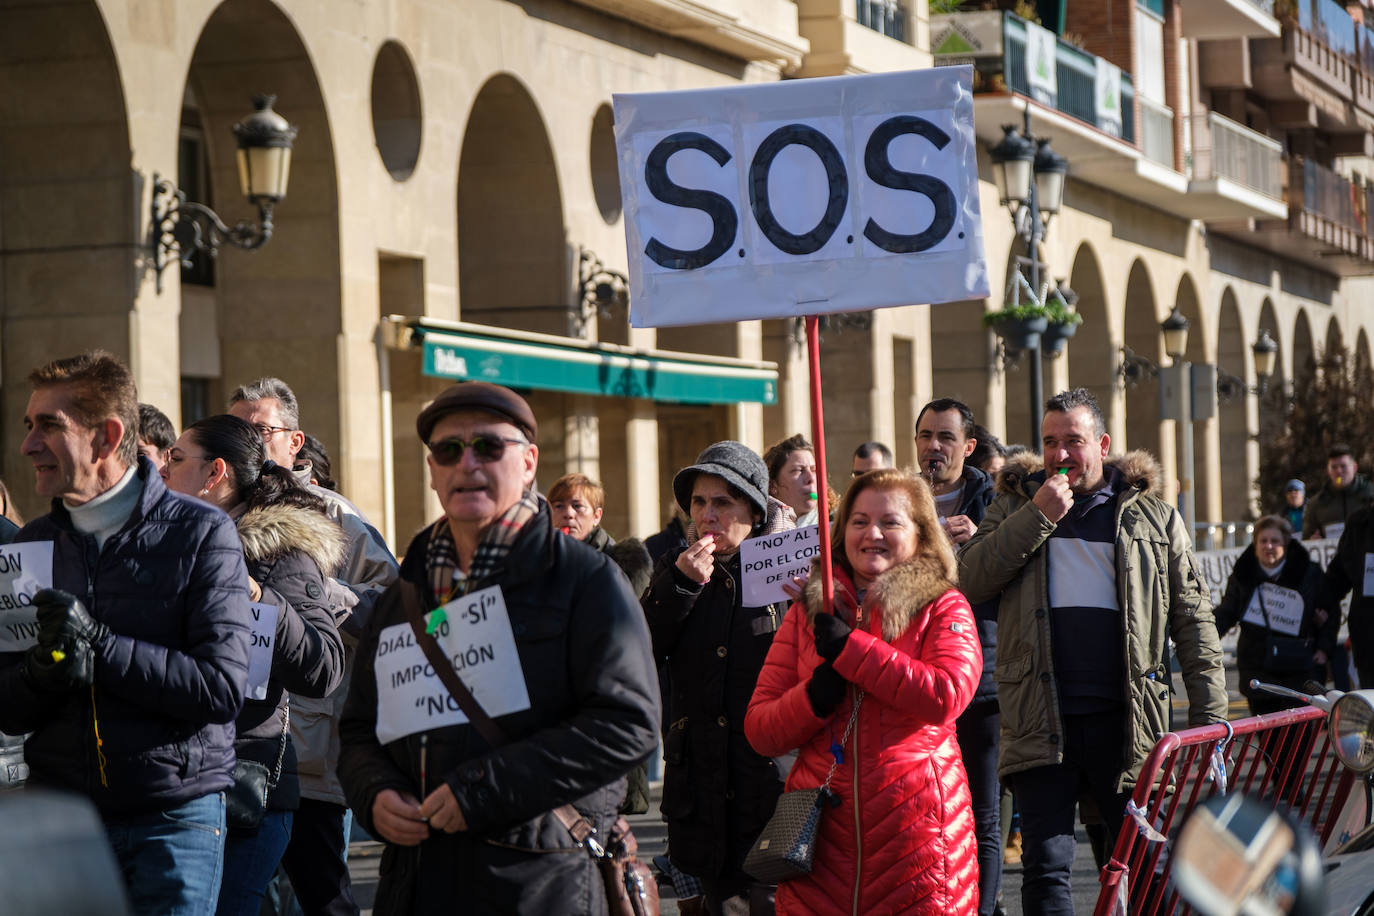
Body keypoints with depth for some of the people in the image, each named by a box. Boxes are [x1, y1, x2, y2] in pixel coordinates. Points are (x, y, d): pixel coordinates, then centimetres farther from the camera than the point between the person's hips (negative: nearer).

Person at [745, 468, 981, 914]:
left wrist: (849, 648, -11)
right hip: (821, 833, 2)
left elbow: (948, 694, -15)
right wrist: (815, 696, -11)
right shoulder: (807, 612, 14)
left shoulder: (942, 607, 6)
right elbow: (759, 730, 9)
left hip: (915, 828, -2)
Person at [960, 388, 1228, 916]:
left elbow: (1193, 621, 9)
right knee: (1046, 867, -4)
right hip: (1041, 723, 0)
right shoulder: (1015, 504, 12)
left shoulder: (1154, 518, 11)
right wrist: (1038, 515, -9)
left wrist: (1210, 719, 1)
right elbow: (968, 581, -3)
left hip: (1126, 721, 0)